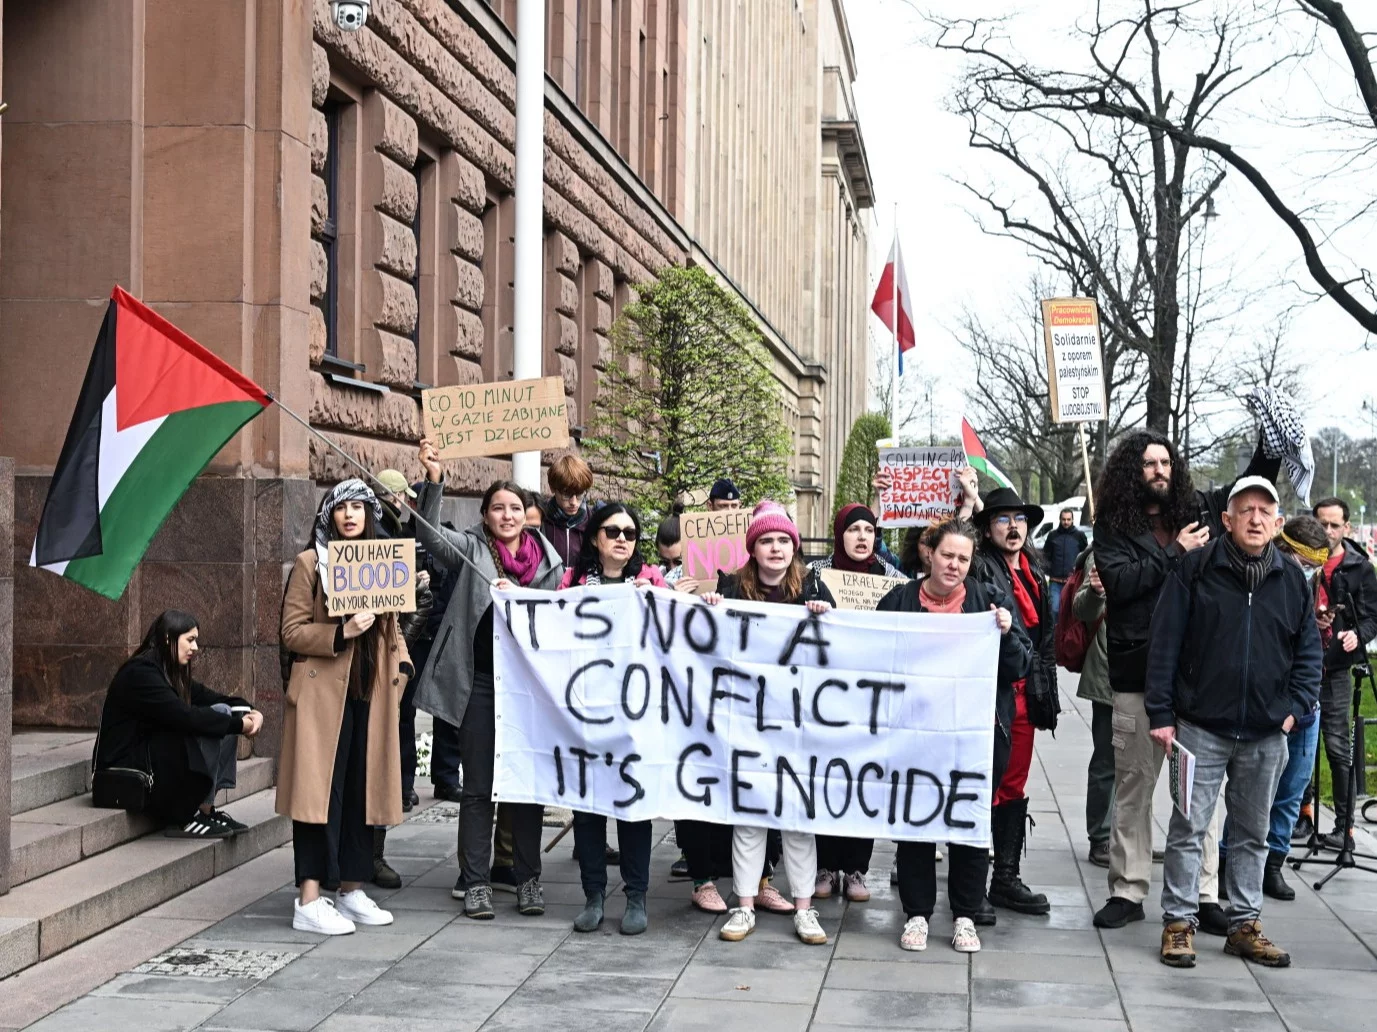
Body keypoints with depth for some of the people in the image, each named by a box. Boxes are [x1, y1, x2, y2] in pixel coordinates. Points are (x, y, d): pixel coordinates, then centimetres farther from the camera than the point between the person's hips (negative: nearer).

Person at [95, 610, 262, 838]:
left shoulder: (173, 672, 11)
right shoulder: (140, 672, -18)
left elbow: (211, 698, 10)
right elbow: (184, 717, -28)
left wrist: (249, 711, -10)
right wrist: (238, 725, -23)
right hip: (125, 770, -10)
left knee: (221, 714, 0)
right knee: (207, 725, -24)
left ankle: (207, 808, -7)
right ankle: (188, 818, -17)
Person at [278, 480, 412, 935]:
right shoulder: (310, 563, -1)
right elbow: (292, 631, -5)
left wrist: (402, 664, 5)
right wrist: (341, 633, -19)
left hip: (371, 694, 5)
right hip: (324, 694, -5)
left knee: (363, 791, 9)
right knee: (321, 791, -7)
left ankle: (351, 889, 19)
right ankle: (309, 901, -6)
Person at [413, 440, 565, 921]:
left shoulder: (547, 560, 7)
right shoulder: (471, 549, 1)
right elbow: (430, 534, -16)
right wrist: (434, 481, -30)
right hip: (478, 680, -2)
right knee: (478, 786, 4)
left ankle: (528, 878, 18)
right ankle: (475, 882, 11)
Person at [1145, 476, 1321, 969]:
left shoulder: (1293, 579, 5)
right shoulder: (1196, 569, -5)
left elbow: (1309, 653, 11)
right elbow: (1164, 643, -5)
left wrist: (1295, 708, -2)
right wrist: (1161, 714, -8)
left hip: (1266, 735, 3)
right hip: (1201, 727, -3)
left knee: (1253, 833, 12)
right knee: (1189, 829, 0)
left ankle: (1245, 924, 22)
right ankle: (1178, 923, 9)